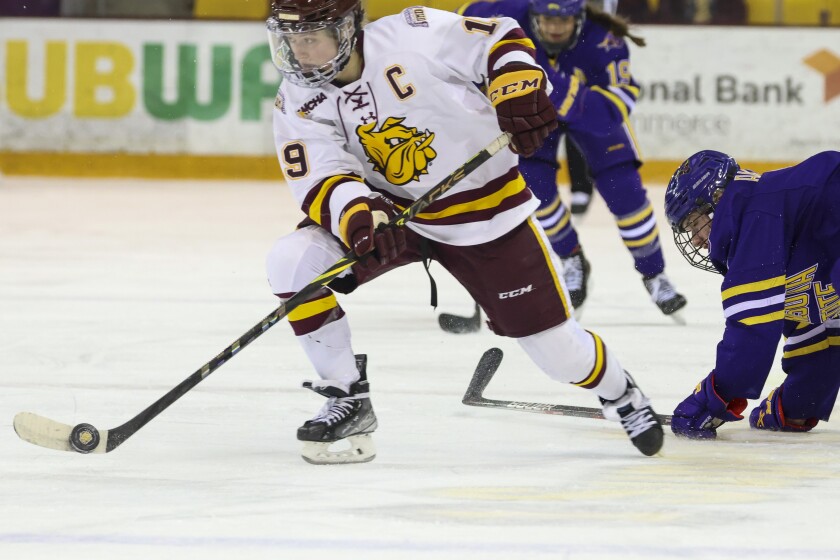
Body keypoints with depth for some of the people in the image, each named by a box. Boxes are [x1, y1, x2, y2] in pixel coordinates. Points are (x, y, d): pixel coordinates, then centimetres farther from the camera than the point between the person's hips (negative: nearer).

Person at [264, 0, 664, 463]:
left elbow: (500, 39, -11)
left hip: (486, 212, -3)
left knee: (555, 347, 0)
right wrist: (357, 215, -41)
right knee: (290, 262, -21)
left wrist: (518, 90, -29)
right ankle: (348, 400, -5)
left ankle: (619, 393, 37)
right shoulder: (297, 103, -11)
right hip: (392, 211, 3)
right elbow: (319, 182, -20)